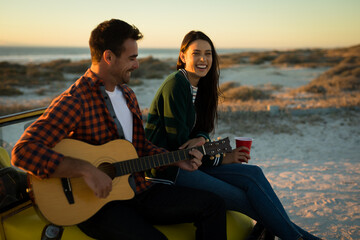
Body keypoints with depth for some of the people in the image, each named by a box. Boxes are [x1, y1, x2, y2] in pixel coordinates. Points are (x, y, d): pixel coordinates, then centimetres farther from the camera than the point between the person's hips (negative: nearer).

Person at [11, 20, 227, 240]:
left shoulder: (128, 95, 12)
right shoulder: (75, 101, -15)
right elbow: (24, 151, -25)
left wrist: (176, 160, 8)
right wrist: (86, 169, -32)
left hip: (135, 188, 8)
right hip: (94, 201, -7)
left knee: (213, 205, 0)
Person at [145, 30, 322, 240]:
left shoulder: (201, 87, 11)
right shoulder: (175, 85, -15)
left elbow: (202, 128, 11)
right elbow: (178, 142, -17)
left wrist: (201, 138, -15)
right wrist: (221, 159, -9)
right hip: (167, 169, -8)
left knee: (253, 173, -10)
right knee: (242, 198, -16)